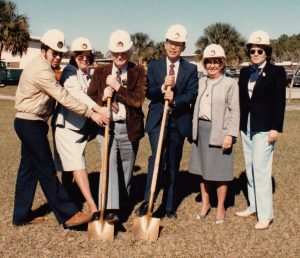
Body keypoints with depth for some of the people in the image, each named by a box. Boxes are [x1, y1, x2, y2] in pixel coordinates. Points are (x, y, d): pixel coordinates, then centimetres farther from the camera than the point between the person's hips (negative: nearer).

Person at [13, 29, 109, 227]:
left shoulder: (43, 67, 13)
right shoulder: (41, 71, -20)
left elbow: (59, 94, 11)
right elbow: (64, 98, -24)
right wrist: (92, 114, -22)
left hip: (29, 124, 10)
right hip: (31, 125, -10)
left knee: (29, 169, 13)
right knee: (47, 171, -5)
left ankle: (22, 215, 22)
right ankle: (68, 215, 1)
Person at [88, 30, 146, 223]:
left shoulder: (138, 72, 2)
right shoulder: (100, 72, 8)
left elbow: (139, 99, -11)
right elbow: (90, 98, 6)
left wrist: (117, 87, -16)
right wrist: (102, 97, -14)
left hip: (129, 128, 0)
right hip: (106, 126, 0)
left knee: (126, 168, 10)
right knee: (109, 164, -14)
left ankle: (122, 205, 27)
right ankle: (111, 209, -18)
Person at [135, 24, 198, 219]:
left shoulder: (191, 69, 5)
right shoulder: (154, 66, 7)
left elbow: (192, 94, -6)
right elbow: (148, 92, -1)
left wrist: (175, 99, -24)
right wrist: (163, 87, -20)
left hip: (179, 121, 1)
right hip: (158, 120, -1)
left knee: (173, 164, 9)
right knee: (158, 155, -20)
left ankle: (169, 206, 20)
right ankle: (148, 200, -15)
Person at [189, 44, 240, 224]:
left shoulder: (230, 84, -5)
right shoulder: (201, 82, 10)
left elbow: (234, 111, -8)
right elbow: (196, 107, 12)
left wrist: (230, 135, -15)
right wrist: (194, 130, 8)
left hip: (219, 131, -5)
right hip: (201, 130, 5)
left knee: (220, 171, 3)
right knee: (203, 169, 13)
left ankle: (220, 208, 19)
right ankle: (205, 204, 28)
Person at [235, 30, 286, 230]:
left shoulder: (276, 72, -5)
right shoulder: (245, 72, 11)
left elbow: (280, 102, -9)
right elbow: (242, 99, 12)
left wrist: (276, 128, -14)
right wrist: (239, 124, 8)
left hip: (264, 128, -6)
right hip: (246, 127, 6)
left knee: (261, 169, -9)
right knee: (250, 168, 12)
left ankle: (265, 214, -1)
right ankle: (253, 206, 23)